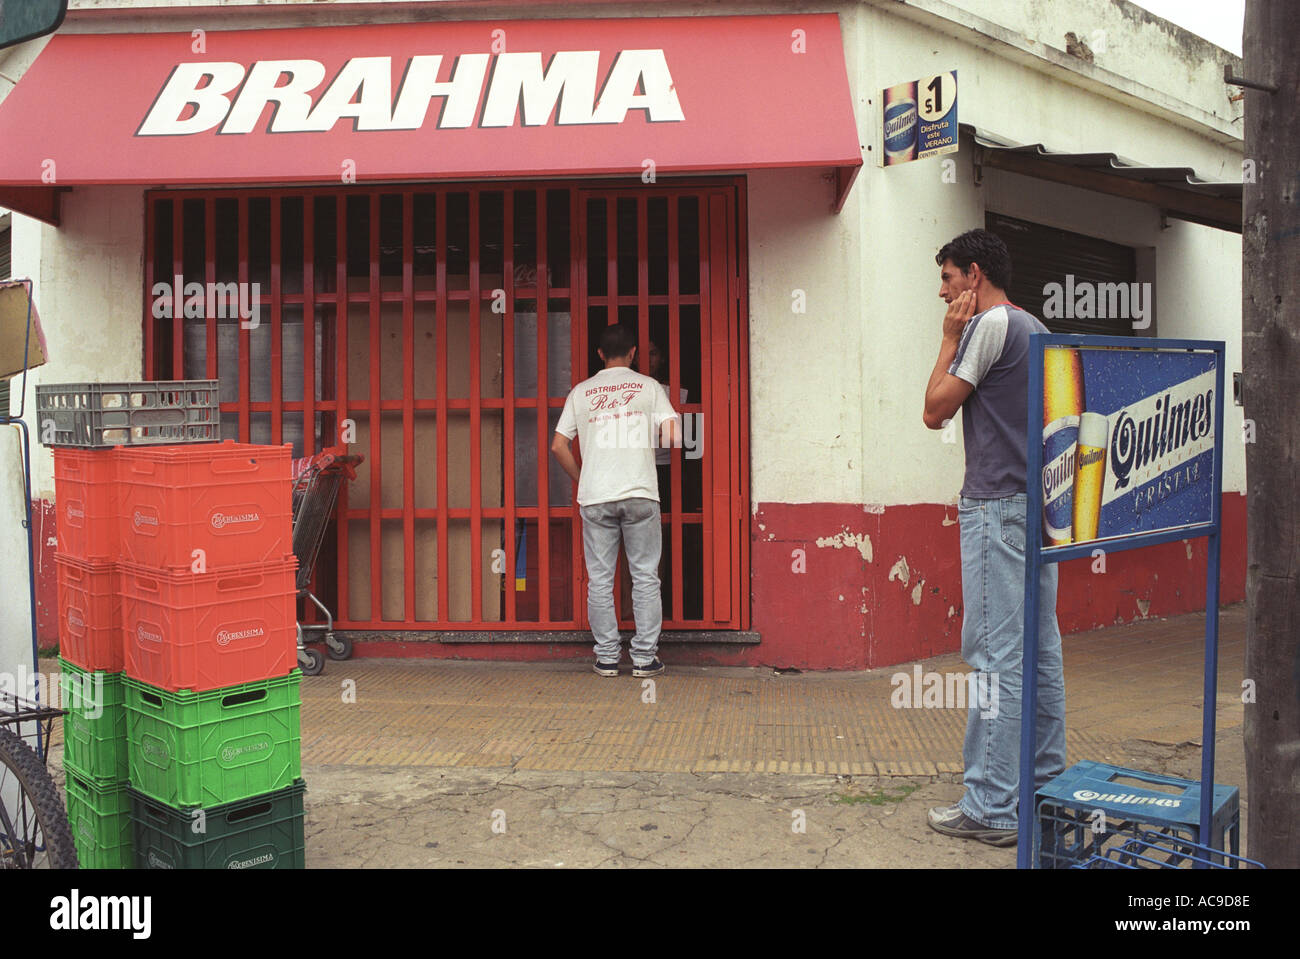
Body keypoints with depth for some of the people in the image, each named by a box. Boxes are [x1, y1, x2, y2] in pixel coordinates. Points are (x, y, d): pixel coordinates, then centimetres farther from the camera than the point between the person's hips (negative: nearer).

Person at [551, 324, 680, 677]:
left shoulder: (581, 392, 11)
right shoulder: (648, 386, 7)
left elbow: (558, 446, 6)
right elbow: (673, 435, -3)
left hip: (595, 498, 1)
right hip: (641, 495, -1)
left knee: (600, 579, 7)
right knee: (645, 577, 5)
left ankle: (607, 657, 9)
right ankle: (644, 658, 5)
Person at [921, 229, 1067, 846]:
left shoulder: (991, 324, -10)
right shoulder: (1036, 328, 19)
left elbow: (935, 410, -8)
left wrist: (950, 338, -1)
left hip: (998, 509, -10)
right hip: (1040, 504, 10)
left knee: (996, 653, -9)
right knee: (1039, 649, 12)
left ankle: (991, 808, -6)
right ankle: (1043, 783, 21)